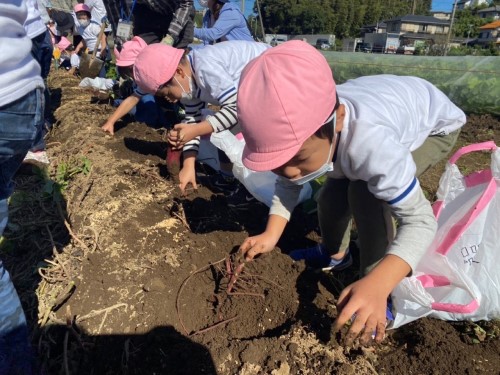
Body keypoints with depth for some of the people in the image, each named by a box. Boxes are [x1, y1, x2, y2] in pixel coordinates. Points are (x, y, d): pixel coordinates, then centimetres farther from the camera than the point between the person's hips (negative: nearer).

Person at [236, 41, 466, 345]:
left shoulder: (371, 141, -47)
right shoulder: (298, 132, -27)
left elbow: (420, 219, -39)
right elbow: (288, 184, -9)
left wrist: (378, 286, -52)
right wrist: (271, 235, -24)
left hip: (435, 125, -5)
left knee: (365, 192, -27)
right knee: (332, 195, -1)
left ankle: (373, 285, -7)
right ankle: (333, 253, 30)